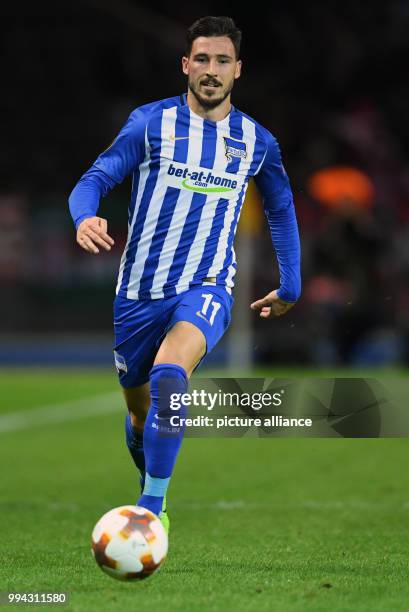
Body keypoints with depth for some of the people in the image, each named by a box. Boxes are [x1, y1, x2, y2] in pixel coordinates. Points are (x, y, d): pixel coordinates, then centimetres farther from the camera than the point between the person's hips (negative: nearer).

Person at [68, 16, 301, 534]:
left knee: (169, 374, -31)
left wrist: (290, 287, 23)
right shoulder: (152, 122, -2)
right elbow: (96, 178, -7)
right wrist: (85, 217, -29)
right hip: (139, 291, 1)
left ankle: (150, 509, -27)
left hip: (206, 288, -1)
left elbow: (280, 209, 21)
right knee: (140, 413, 13)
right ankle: (150, 496, 43)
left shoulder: (257, 141, 5)